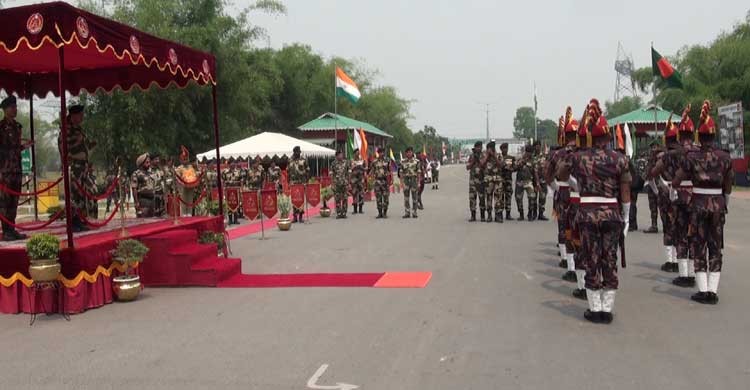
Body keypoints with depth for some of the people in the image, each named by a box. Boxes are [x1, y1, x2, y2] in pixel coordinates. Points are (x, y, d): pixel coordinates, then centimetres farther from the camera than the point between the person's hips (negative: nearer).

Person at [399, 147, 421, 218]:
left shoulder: (416, 161, 2)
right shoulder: (403, 161, 7)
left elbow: (419, 173, 1)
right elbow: (401, 172, 7)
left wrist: (418, 183, -4)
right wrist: (402, 181, -2)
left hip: (414, 180, -1)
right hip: (406, 180, 1)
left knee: (414, 197, 0)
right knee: (406, 197, 0)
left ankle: (414, 213, 7)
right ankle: (406, 213, 5)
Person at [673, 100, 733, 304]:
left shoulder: (692, 156, -8)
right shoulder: (725, 157, -1)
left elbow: (676, 181, -6)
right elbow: (728, 186, 6)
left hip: (699, 204, -2)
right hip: (718, 204, 2)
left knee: (699, 247, 7)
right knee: (716, 248, 9)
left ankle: (703, 290, 5)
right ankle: (713, 290, 8)